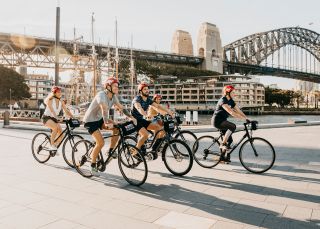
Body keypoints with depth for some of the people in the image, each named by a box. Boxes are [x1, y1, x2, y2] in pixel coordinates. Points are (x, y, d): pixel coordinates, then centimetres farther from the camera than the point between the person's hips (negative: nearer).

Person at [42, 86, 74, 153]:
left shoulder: (61, 101, 1)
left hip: (54, 118, 6)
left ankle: (54, 147, 12)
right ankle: (52, 145, -24)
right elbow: (51, 110, -29)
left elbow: (66, 111, -5)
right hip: (47, 117, -6)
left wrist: (73, 118, -17)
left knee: (61, 135, -10)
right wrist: (56, 118, -44)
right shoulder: (50, 100, -15)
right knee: (56, 127, -36)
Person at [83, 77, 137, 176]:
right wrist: (107, 123, -54)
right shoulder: (101, 95, -26)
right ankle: (93, 165, 2)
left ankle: (111, 151, 0)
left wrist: (131, 117, -14)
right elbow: (104, 109, -41)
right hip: (90, 121, -7)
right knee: (101, 142, -18)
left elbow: (121, 108, -3)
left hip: (99, 119, 8)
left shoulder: (113, 96, -1)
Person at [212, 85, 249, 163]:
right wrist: (244, 119, -34)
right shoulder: (223, 101, -20)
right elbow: (232, 112, -30)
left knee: (229, 140, 5)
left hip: (223, 121, 9)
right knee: (233, 126, -30)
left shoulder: (231, 101, 8)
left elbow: (238, 111, 5)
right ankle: (223, 144, -19)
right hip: (217, 121, -9)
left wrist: (247, 118, -7)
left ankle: (223, 156, 19)